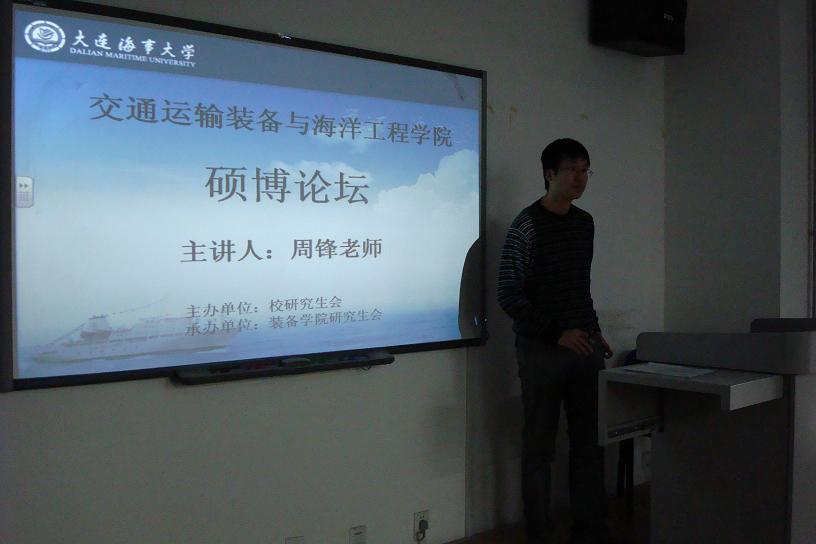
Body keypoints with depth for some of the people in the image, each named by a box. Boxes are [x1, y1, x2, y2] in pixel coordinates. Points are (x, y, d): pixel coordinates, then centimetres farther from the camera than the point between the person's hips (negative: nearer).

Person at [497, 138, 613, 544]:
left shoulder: (585, 223, 12)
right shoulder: (527, 225, -8)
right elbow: (508, 296, -12)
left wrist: (595, 331, 14)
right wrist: (557, 333, -17)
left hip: (583, 346, 6)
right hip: (542, 350, -6)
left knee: (589, 443, 9)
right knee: (540, 447, 1)